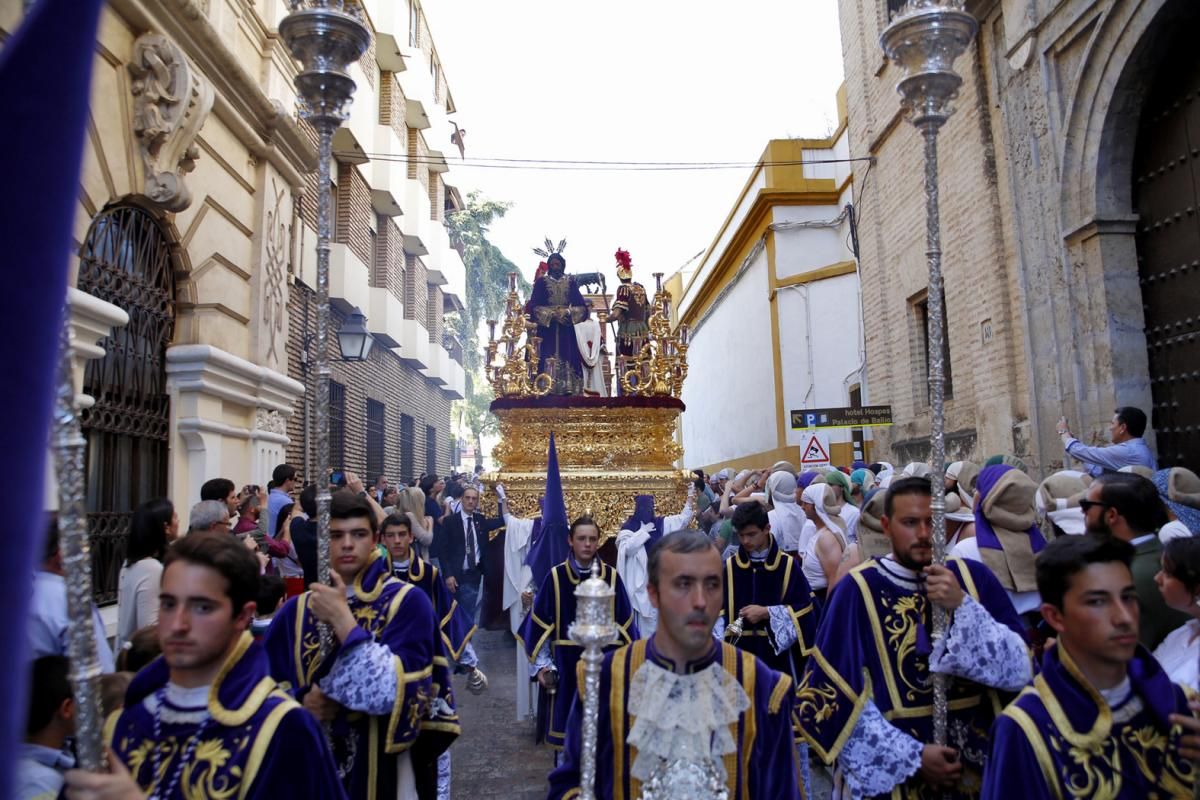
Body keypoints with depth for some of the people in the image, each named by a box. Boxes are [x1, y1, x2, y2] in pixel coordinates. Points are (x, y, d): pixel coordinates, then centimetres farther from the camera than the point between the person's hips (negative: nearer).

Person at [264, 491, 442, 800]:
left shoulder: (408, 601, -11)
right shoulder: (295, 611, 1)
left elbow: (399, 691, -21)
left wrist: (342, 619, -23)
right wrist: (300, 701, -15)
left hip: (378, 770, -3)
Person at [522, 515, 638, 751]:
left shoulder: (612, 577, -2)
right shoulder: (556, 577, -5)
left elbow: (626, 624, 5)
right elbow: (539, 623, 1)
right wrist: (540, 664, -2)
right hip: (566, 665, -1)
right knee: (565, 728, 8)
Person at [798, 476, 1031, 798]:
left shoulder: (973, 577, -4)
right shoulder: (858, 591, -14)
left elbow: (1021, 671, -9)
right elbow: (833, 694, -13)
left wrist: (962, 606, -22)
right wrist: (912, 756, -15)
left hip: (975, 763, 3)